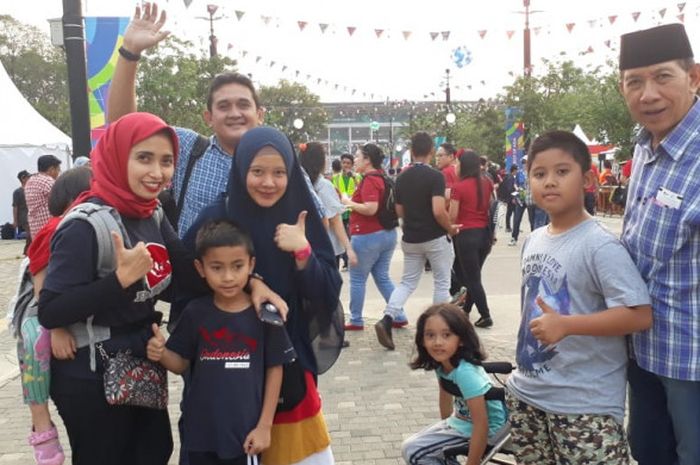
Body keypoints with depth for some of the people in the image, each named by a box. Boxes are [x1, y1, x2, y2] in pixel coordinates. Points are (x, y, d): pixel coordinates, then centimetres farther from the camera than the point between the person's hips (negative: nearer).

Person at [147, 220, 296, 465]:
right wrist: (161, 354, -17)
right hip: (202, 431, 2)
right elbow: (182, 364, 5)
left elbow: (274, 370, -3)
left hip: (246, 431, -2)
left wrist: (264, 426, -4)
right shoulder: (195, 312, -4)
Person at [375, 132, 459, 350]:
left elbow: (399, 212, 10)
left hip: (410, 239, 5)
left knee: (407, 282, 13)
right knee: (441, 283, 10)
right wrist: (450, 229, -7)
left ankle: (387, 320, -6)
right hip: (435, 238, -5)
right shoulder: (435, 176, -15)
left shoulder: (401, 178, 3)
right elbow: (438, 211, -23)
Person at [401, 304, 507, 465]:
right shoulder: (441, 363, -8)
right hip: (461, 421, 8)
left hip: (487, 429, -8)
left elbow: (481, 424, -30)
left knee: (412, 451, -11)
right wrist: (445, 426, 21)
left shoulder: (465, 372, -32)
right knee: (409, 447, 10)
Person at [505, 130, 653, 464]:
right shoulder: (533, 240, 5)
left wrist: (565, 325, -28)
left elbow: (640, 315, -22)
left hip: (585, 404, -7)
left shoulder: (599, 245, -17)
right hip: (527, 393, 8)